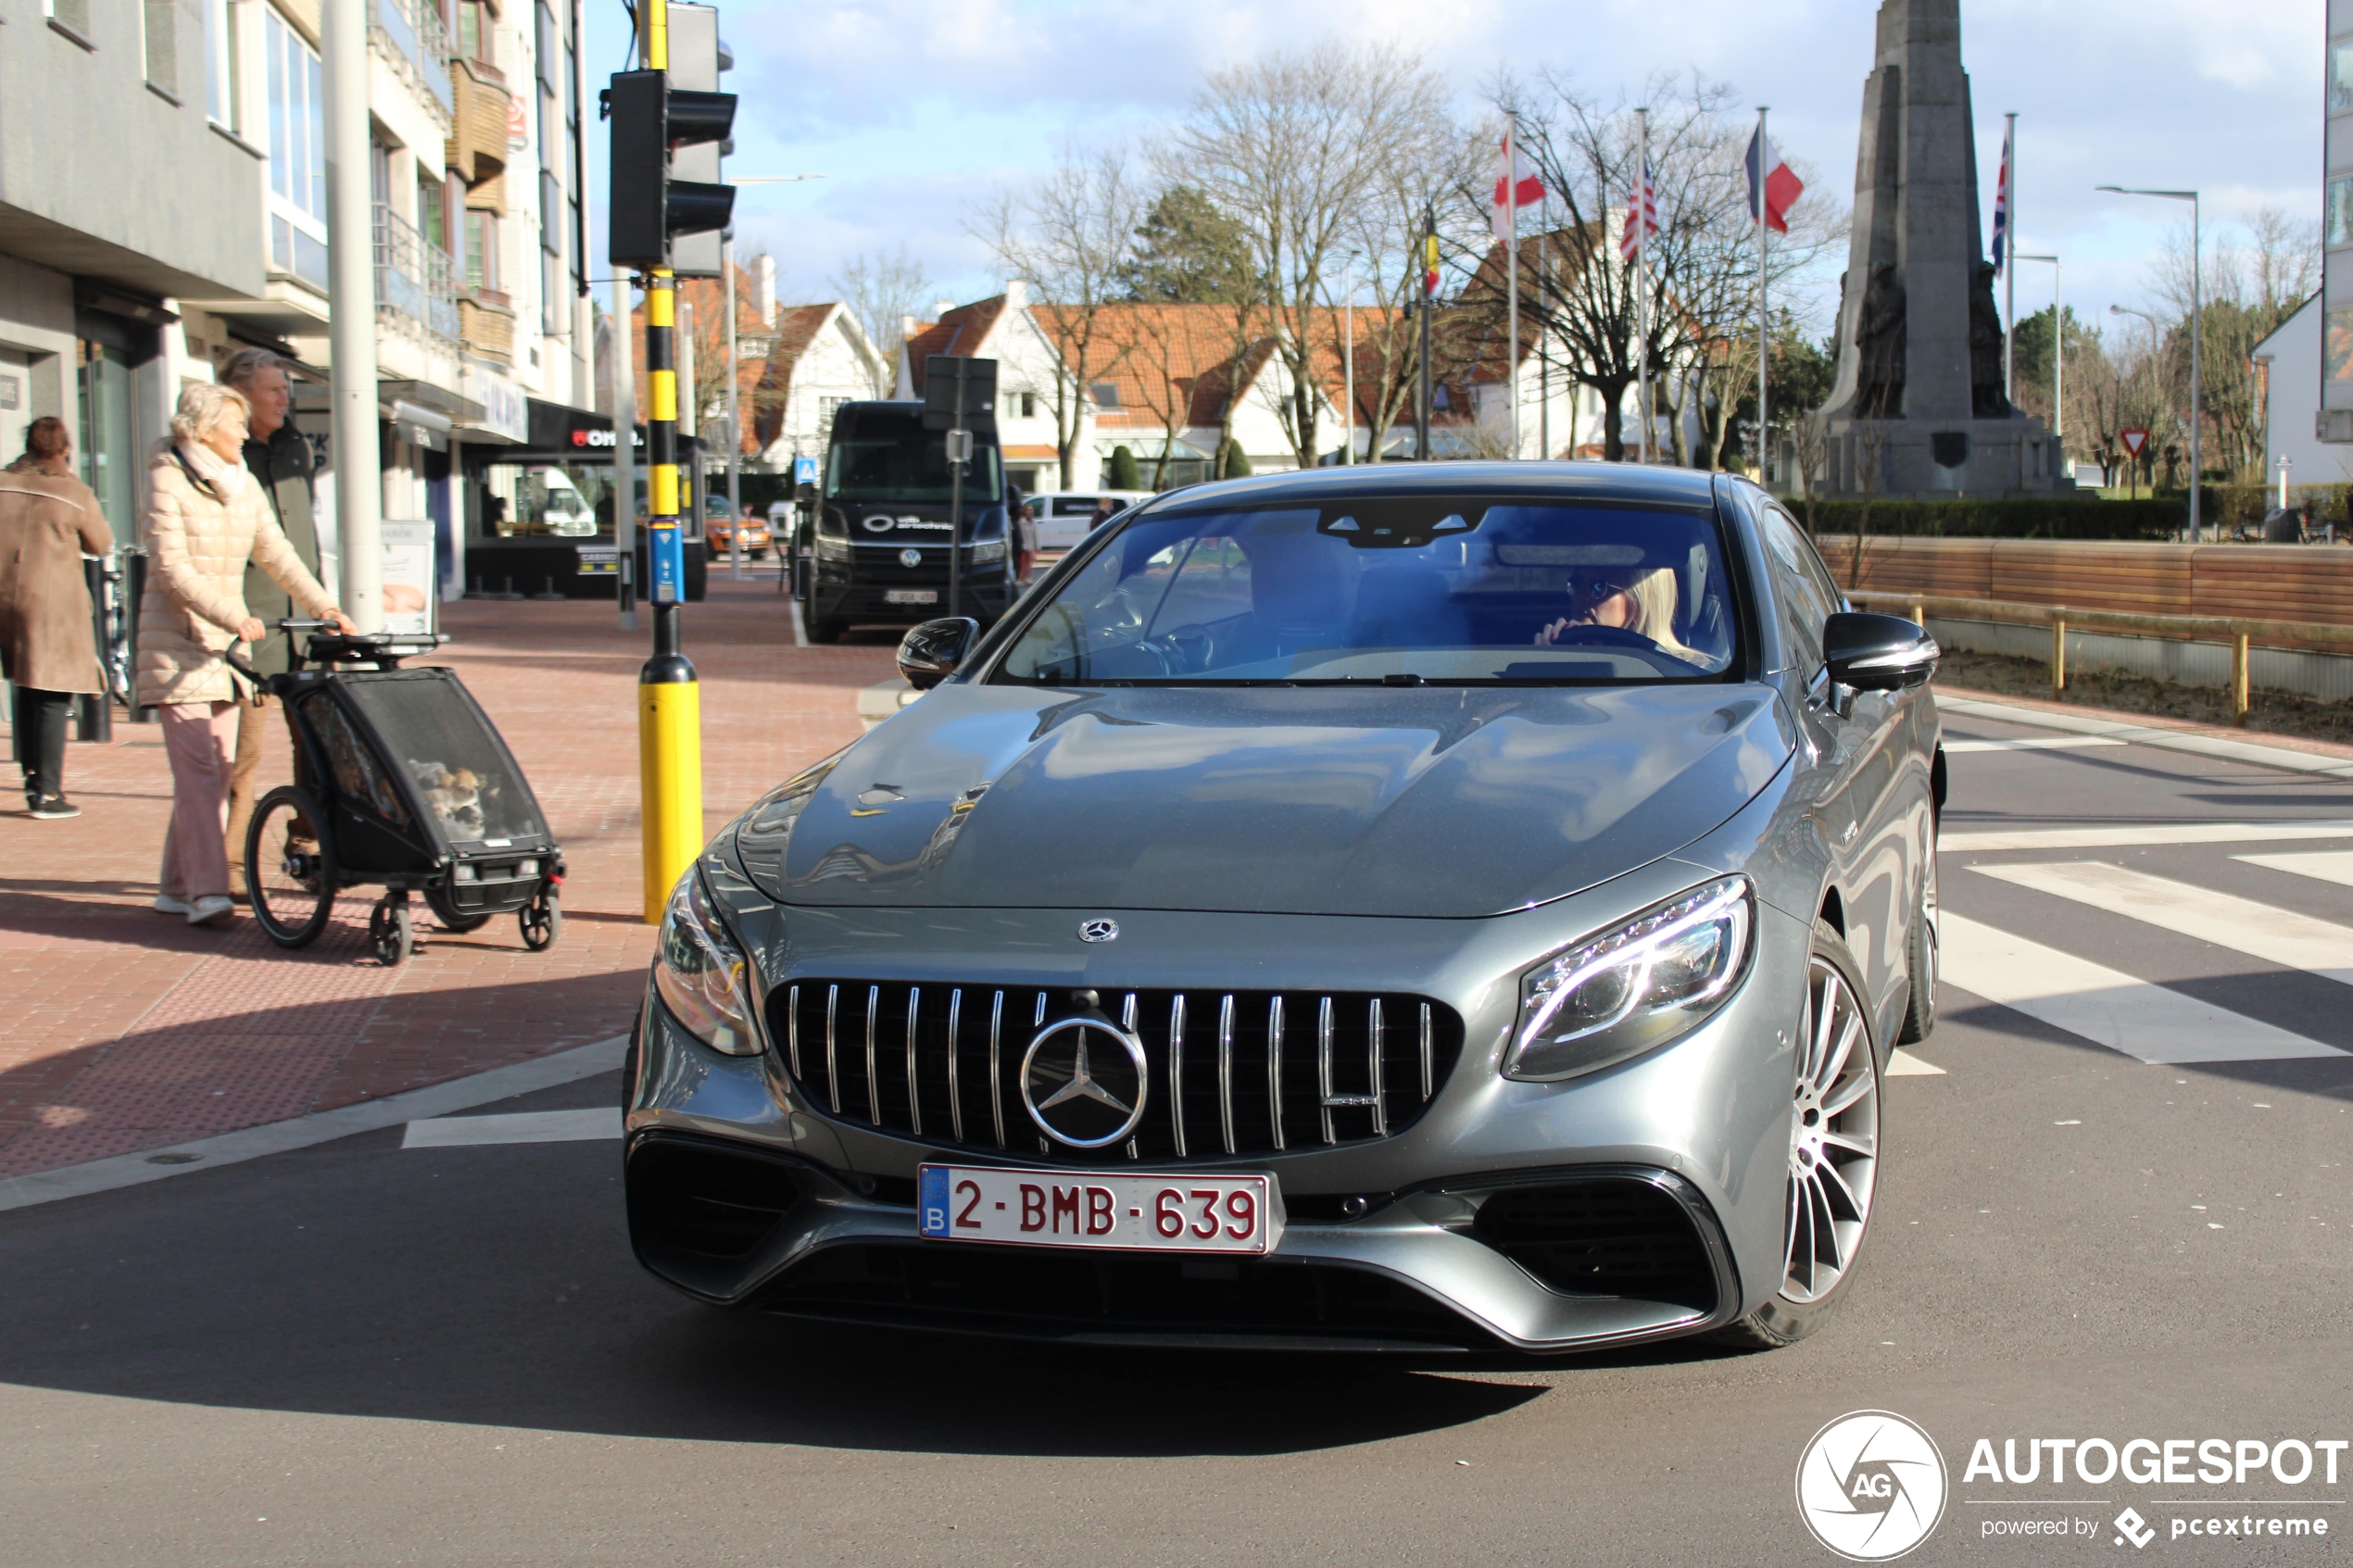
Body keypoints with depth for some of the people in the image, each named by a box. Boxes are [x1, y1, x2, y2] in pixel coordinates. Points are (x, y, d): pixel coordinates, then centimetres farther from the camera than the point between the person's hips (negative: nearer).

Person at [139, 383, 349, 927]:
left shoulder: (243, 485, 11)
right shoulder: (167, 482, -10)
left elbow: (277, 555, 12)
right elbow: (173, 570, -18)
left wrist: (324, 606, -1)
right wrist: (233, 617, -26)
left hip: (226, 640, 7)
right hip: (176, 640, -7)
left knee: (220, 764, 5)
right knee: (197, 765, -13)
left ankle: (176, 886, 13)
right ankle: (206, 889, -17)